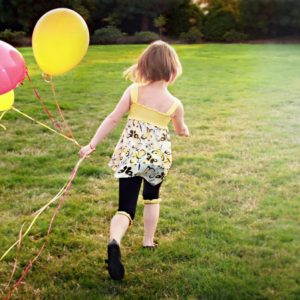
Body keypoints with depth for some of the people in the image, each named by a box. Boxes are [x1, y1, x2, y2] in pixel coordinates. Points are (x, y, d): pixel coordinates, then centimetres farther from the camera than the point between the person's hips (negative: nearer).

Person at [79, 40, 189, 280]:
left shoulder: (134, 91, -6)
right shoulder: (175, 104, -4)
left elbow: (112, 119, -7)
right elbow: (181, 130, 15)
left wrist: (92, 145, -1)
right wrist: (185, 131, 39)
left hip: (129, 155, 0)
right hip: (158, 157, 0)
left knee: (126, 207, -1)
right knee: (152, 197, 29)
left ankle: (115, 241, -30)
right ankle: (149, 241, 37)